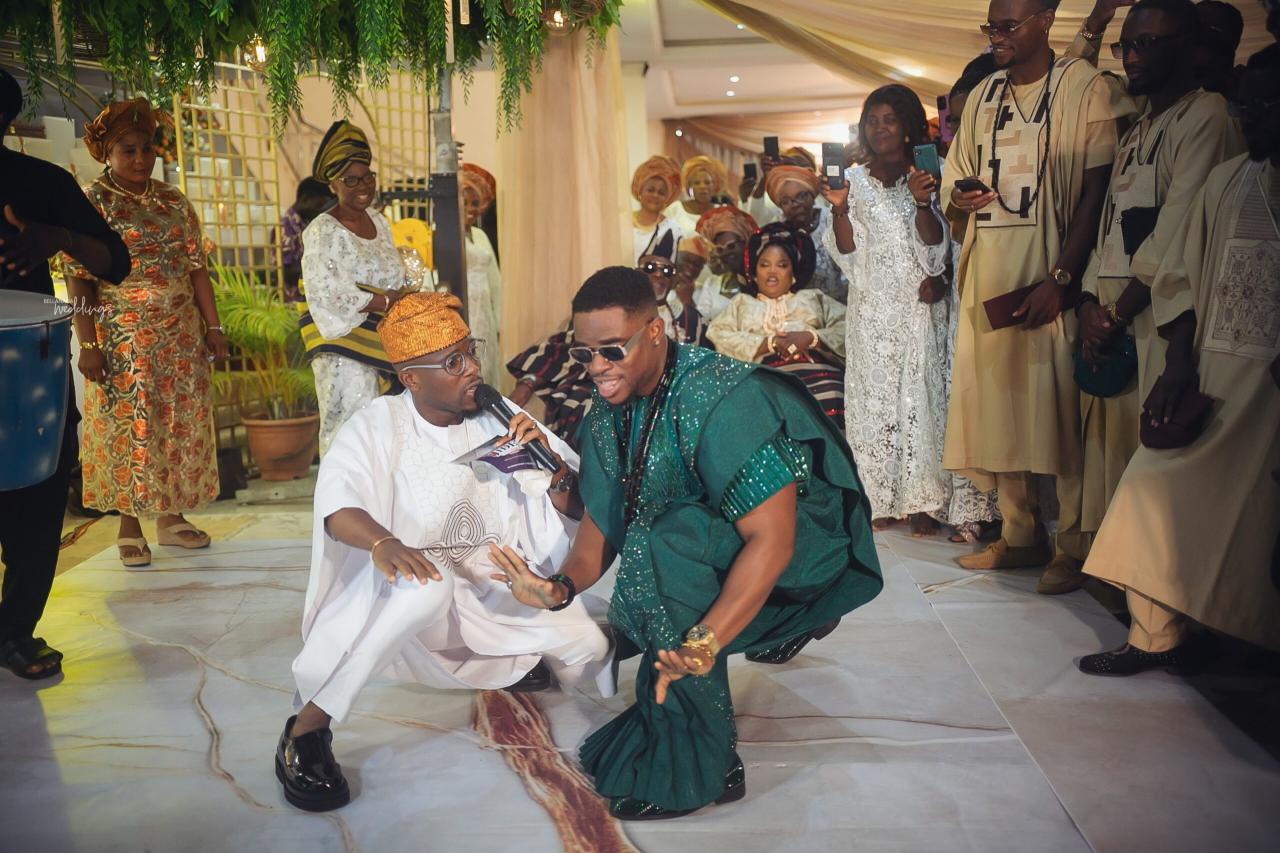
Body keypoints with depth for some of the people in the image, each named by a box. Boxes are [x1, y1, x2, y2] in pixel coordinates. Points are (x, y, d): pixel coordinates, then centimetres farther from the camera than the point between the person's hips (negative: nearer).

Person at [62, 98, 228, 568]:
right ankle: (130, 525, 12)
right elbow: (77, 278, -8)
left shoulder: (174, 201, 9)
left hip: (181, 335, 5)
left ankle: (172, 516, 19)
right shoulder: (89, 203, -4)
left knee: (181, 422, 7)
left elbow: (196, 266, 9)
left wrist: (213, 326, 4)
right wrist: (87, 345, -15)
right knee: (128, 425, 1)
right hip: (122, 339, -4)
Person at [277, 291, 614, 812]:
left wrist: (552, 464, -25)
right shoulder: (375, 428, -13)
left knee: (589, 645, -11)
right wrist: (383, 541, -54)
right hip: (407, 587, -4)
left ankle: (512, 662, 26)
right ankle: (305, 732, -25)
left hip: (492, 584, 5)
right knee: (426, 585, -38)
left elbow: (574, 508, -3)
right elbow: (337, 509, -33)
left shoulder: (497, 418, -3)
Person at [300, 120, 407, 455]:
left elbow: (396, 280, 22)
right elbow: (329, 296, -18)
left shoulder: (378, 220, 14)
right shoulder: (323, 231, -9)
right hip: (343, 340, -7)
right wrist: (385, 301, -14)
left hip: (379, 338, 7)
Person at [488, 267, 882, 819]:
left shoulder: (724, 399, -29)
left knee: (663, 546, -31)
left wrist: (705, 643, -43)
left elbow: (771, 539, -33)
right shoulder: (607, 417, -4)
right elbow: (601, 522, -2)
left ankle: (696, 764, -19)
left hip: (801, 547, -8)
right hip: (711, 555, 8)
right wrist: (564, 587, -23)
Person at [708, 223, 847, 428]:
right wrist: (769, 343, -1)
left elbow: (844, 328, 15)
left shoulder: (813, 297, 34)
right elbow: (719, 336, 11)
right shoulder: (742, 302, 33)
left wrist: (811, 337, -5)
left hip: (818, 369, 1)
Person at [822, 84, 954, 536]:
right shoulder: (854, 180, 10)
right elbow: (848, 253, 3)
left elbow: (936, 246, -3)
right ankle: (880, 500, 6)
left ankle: (924, 501, 3)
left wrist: (922, 204, -20)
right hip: (872, 309, 1)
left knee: (921, 393, -3)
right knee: (874, 394, 0)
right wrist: (839, 210, -12)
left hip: (919, 307, -1)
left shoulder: (927, 176, 6)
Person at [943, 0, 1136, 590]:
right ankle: (1020, 535, 16)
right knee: (997, 401, 5)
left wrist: (1060, 278, -17)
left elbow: (1097, 188, -9)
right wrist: (960, 198, 0)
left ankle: (1074, 545, 7)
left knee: (1058, 402, -4)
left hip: (1050, 274, -5)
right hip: (988, 271, 6)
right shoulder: (982, 96, 17)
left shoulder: (1086, 87, -1)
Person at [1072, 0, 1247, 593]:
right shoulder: (1134, 132, 23)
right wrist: (1090, 304, 3)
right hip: (1108, 312, 8)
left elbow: (1176, 230, -14)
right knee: (1104, 434, 8)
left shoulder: (1206, 115, -4)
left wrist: (1118, 312, -12)